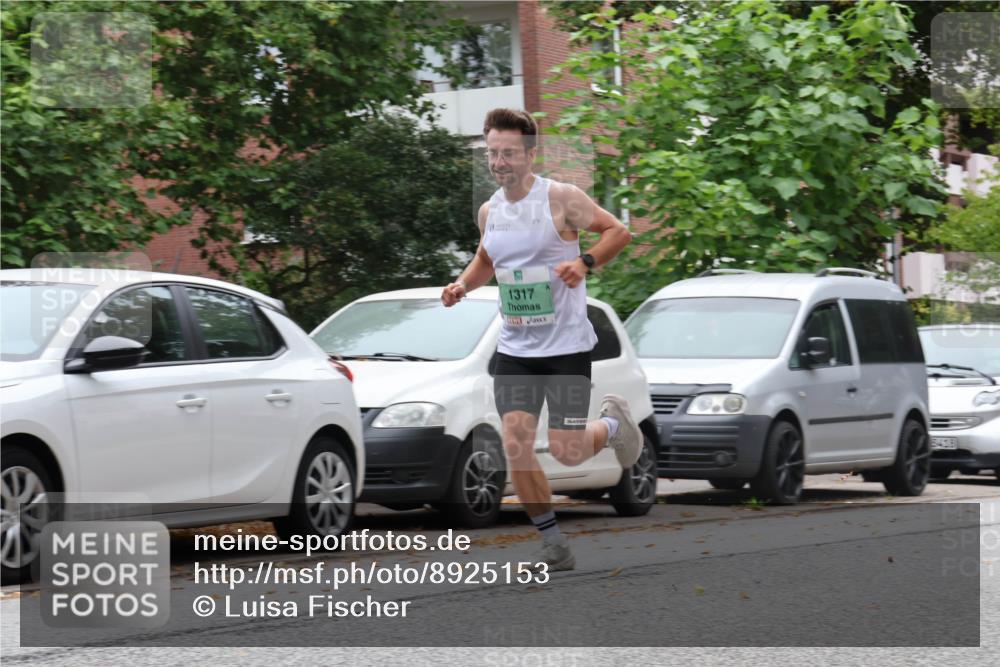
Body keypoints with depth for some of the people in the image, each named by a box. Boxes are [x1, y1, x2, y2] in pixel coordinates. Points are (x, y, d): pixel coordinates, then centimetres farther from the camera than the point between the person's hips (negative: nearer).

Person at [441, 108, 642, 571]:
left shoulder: (561, 199, -11)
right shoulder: (489, 211, 7)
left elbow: (618, 232, -6)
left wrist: (585, 262, -22)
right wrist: (463, 284, 5)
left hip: (566, 345, -5)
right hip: (514, 349, 5)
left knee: (565, 452, -7)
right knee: (515, 446, -8)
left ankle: (612, 423, 29)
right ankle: (553, 545, 5)